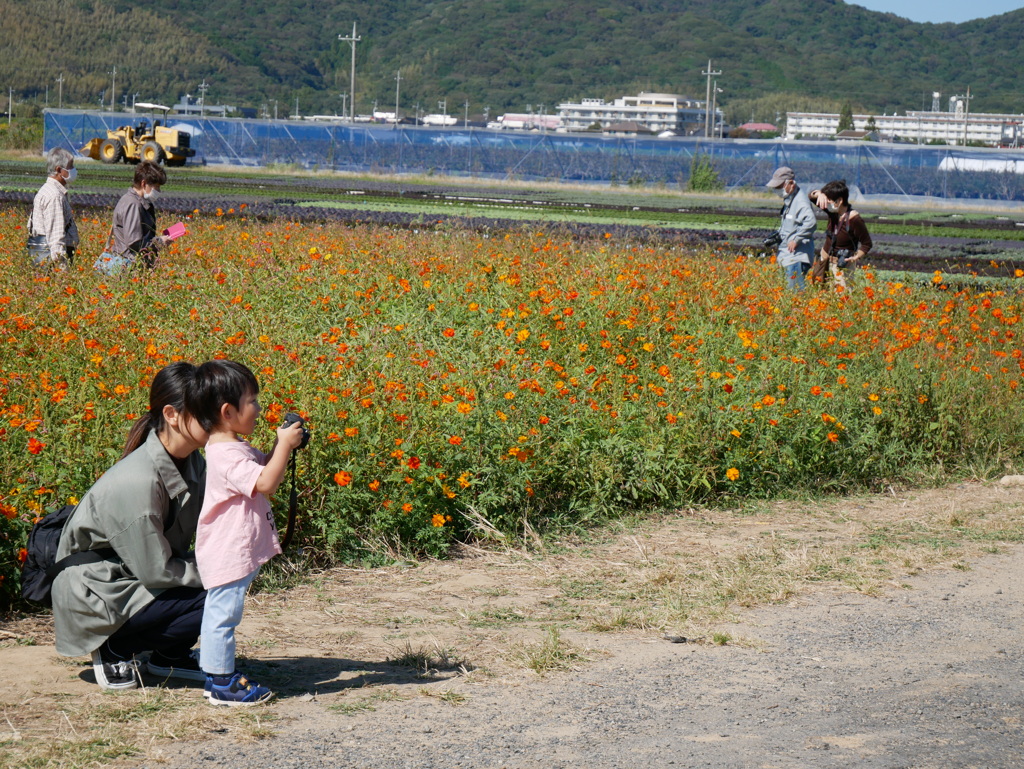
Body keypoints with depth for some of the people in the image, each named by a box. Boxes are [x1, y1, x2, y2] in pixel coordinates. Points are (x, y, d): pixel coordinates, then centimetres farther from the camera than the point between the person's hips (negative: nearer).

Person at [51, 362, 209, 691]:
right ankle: (116, 648, -2)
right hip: (96, 595, -9)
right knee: (216, 599, -22)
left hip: (136, 580, 9)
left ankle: (170, 654, 12)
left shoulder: (191, 463, -2)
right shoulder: (138, 482, -29)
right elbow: (156, 571, -23)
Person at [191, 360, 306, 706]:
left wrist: (281, 445, 8)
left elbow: (263, 467, 26)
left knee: (218, 613, 18)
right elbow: (265, 482, -32)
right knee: (223, 613, -4)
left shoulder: (234, 448, 11)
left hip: (236, 552, 11)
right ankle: (222, 684, 1)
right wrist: (285, 445, -23)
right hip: (228, 555, -11)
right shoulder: (226, 455, -24)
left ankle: (219, 674, 27)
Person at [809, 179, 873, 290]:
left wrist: (856, 257, -24)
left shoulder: (854, 220, -21)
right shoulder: (833, 212, -3)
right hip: (825, 260, 7)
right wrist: (819, 194, -16)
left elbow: (867, 244, -12)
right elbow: (811, 196, 6)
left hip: (842, 265, -7)